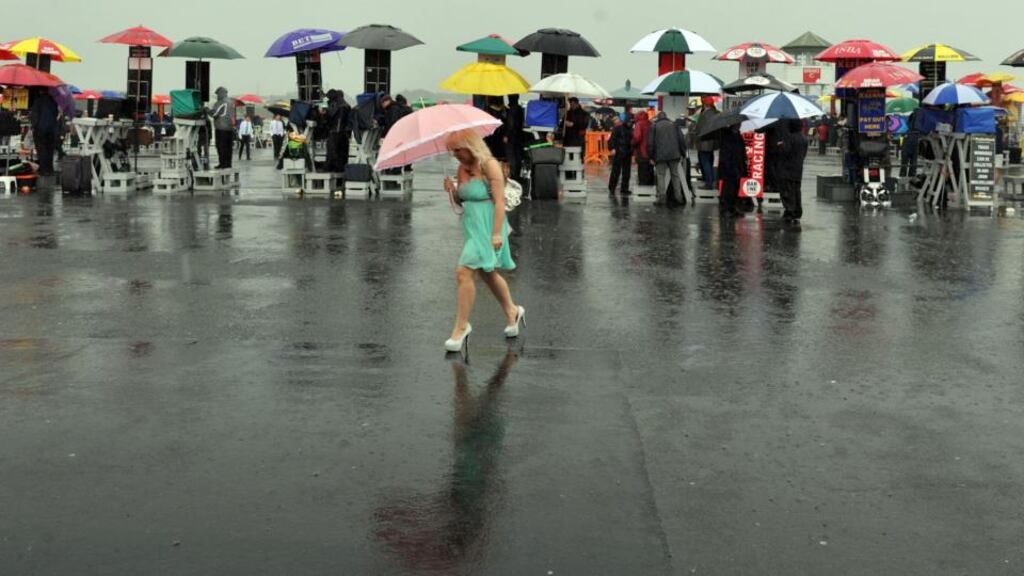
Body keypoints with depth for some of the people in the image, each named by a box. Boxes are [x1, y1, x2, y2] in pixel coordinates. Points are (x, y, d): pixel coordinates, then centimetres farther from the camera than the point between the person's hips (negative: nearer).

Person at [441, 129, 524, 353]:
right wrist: (452, 190, -7)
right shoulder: (463, 167, 8)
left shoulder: (489, 165, -15)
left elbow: (499, 201, -19)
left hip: (486, 227, -9)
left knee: (464, 272, -15)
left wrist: (496, 234, -24)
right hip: (471, 226, 9)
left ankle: (461, 327, -6)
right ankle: (512, 312, 41)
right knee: (488, 273, 22)